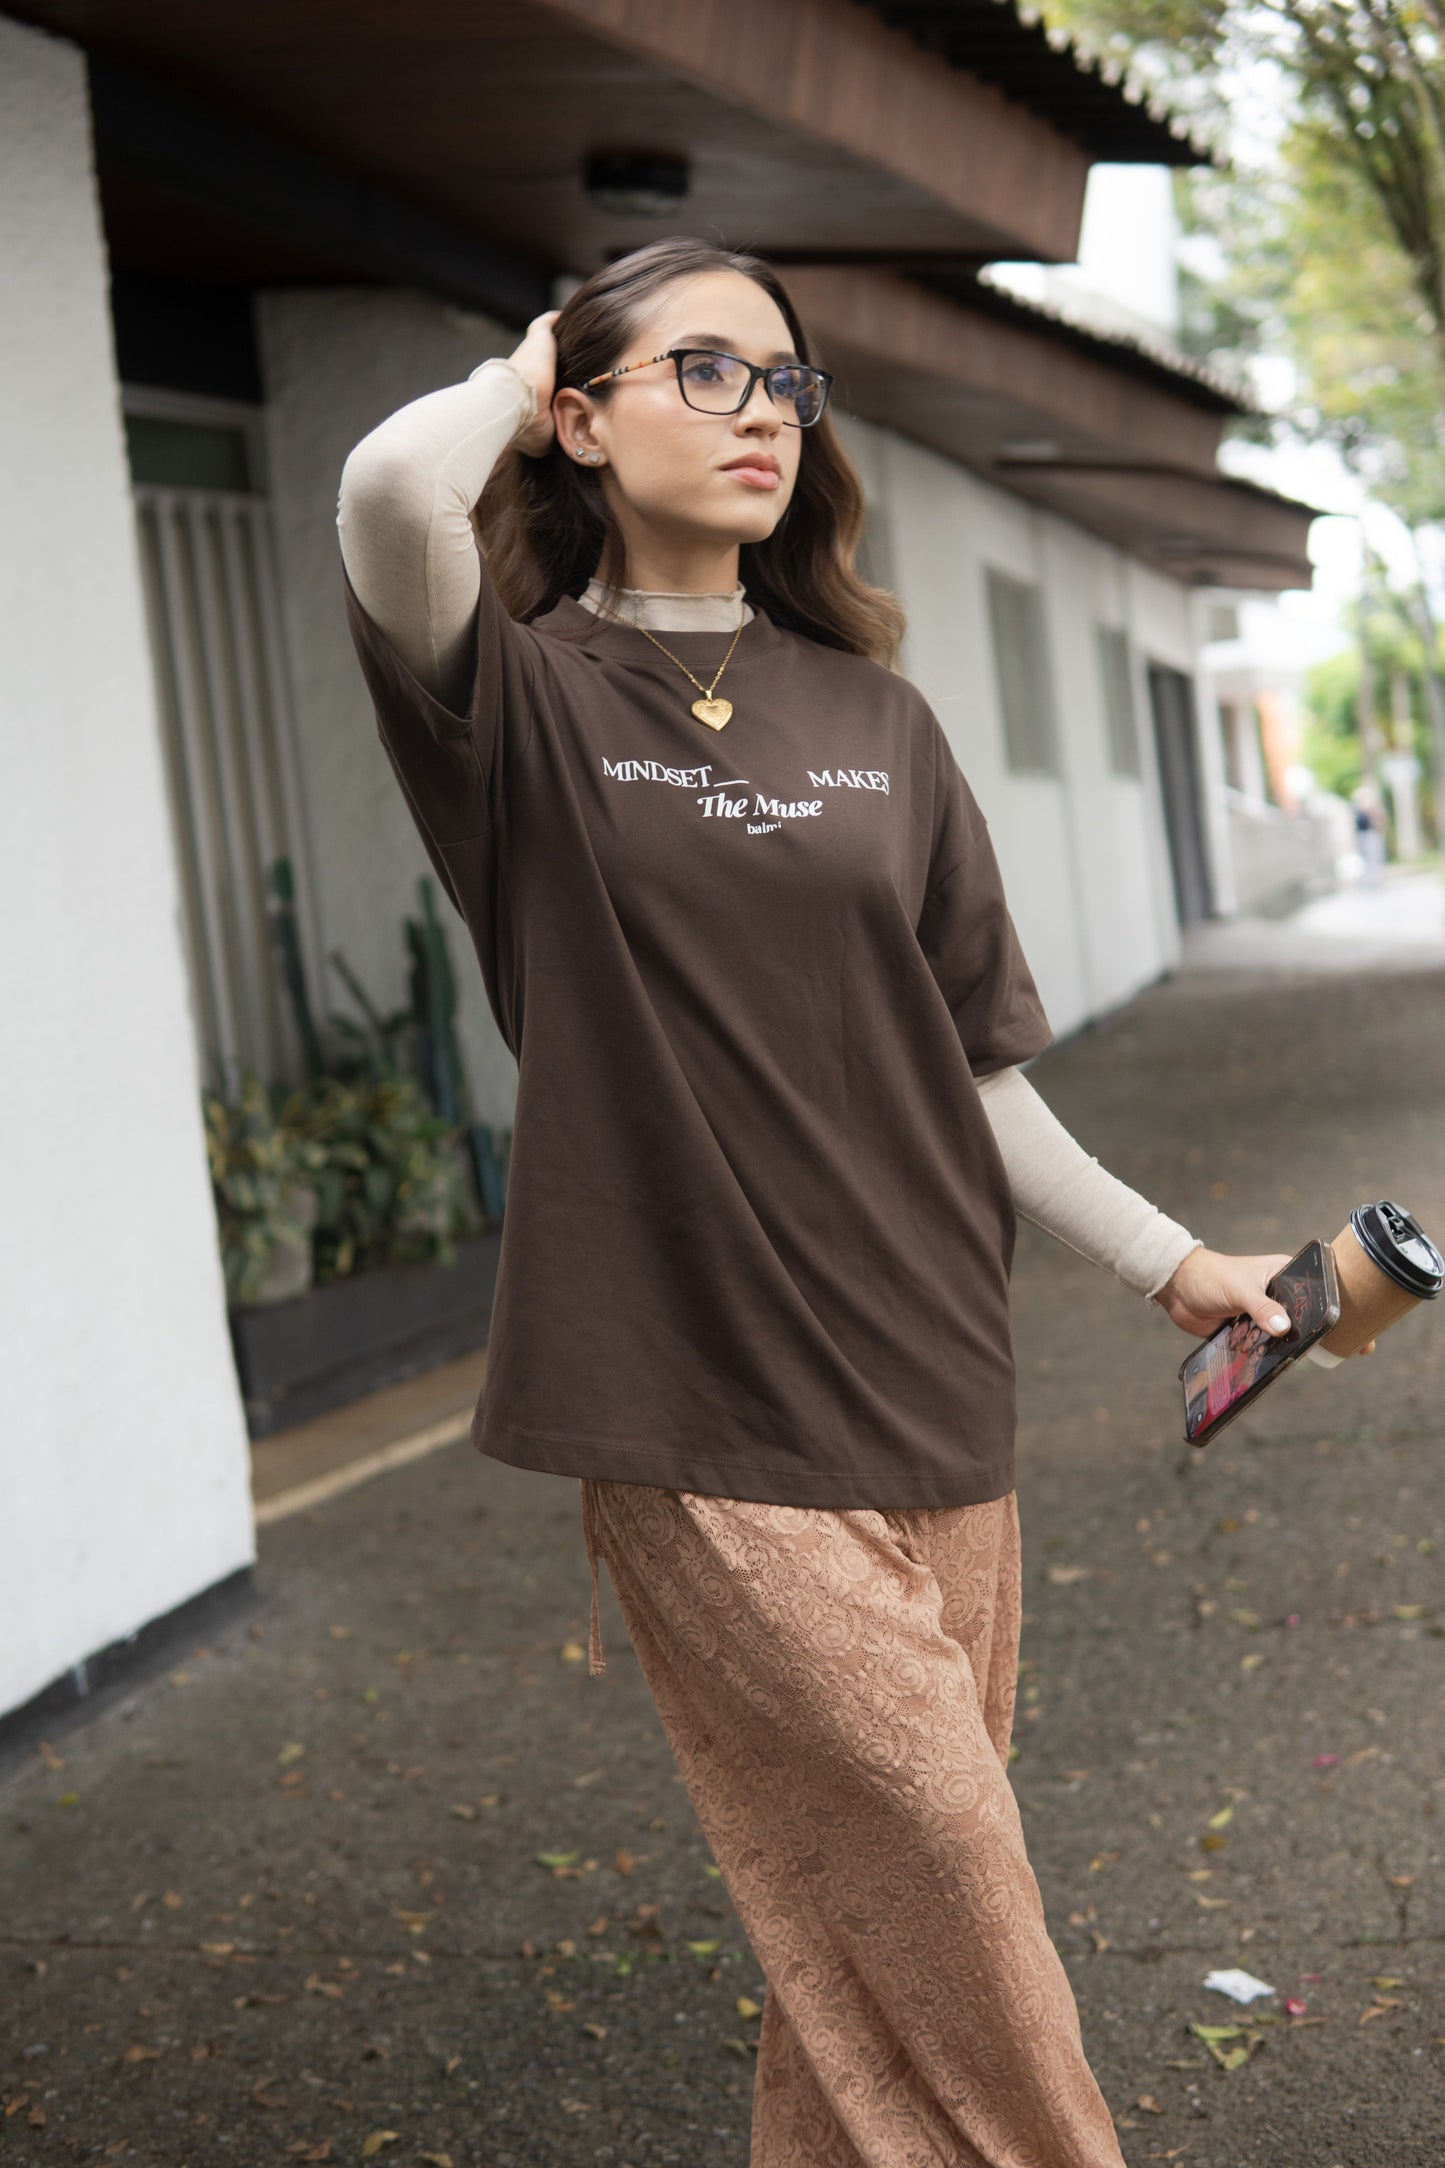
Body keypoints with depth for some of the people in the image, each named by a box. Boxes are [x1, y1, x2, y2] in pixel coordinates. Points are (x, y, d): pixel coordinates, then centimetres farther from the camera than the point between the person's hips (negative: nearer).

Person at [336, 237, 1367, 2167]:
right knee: (934, 1877, -1)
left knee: (897, 1908, 12)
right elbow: (392, 489, -25)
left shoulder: (872, 720, 10)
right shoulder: (527, 699, -3)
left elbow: (965, 1060, 13)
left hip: (927, 1390, 5)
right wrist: (519, 383, -4)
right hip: (702, 1418, -5)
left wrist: (1164, 1258, 13)